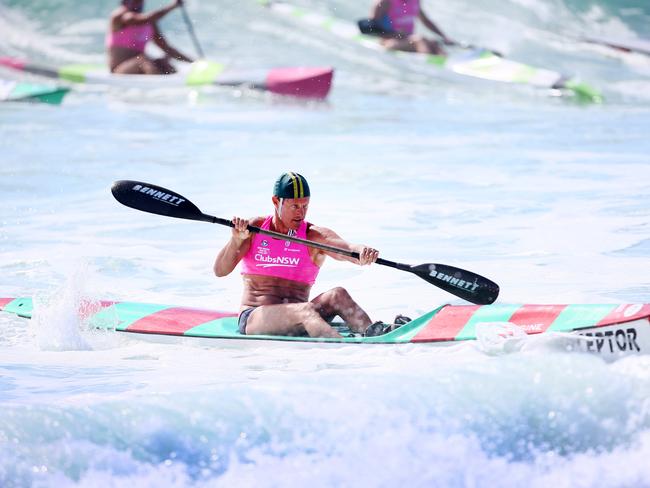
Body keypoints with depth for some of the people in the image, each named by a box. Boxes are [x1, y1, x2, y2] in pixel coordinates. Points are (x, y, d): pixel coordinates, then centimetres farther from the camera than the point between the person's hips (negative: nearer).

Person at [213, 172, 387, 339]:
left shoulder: (314, 236, 6)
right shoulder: (254, 229, 7)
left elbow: (348, 250, -14)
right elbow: (220, 271, -1)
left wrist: (362, 251, -39)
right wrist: (236, 240, -19)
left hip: (297, 324, 2)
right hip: (252, 319, -2)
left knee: (337, 295, -27)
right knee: (305, 310, -33)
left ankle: (374, 335, -49)